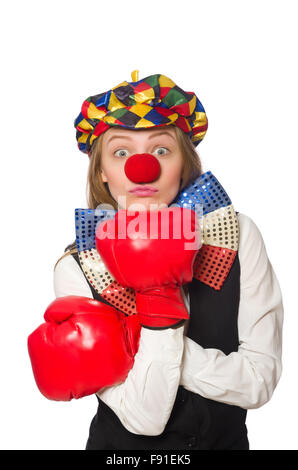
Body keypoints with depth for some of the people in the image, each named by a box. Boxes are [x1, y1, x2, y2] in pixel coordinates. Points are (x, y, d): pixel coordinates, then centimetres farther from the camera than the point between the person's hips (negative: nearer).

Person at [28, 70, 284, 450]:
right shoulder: (76, 270, -21)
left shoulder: (239, 234, -17)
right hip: (127, 446, -1)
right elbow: (145, 418, -23)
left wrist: (135, 347, -25)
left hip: (227, 438, 2)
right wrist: (159, 297, -34)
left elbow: (261, 381, -19)